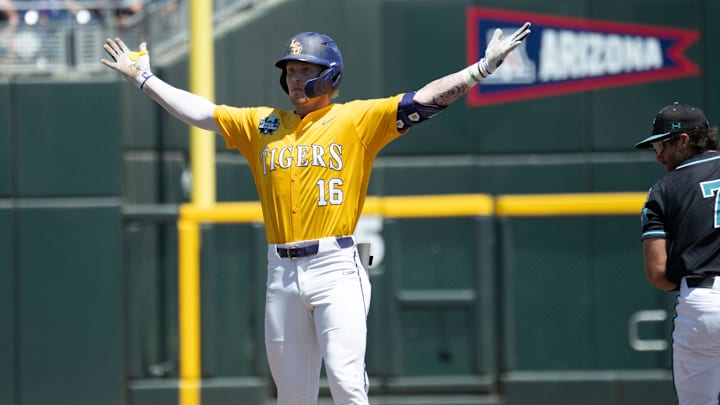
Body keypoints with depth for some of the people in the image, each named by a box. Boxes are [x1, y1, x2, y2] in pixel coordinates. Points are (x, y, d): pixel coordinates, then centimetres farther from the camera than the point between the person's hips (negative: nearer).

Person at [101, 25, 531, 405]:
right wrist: (144, 78, 24)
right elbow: (198, 111, 22)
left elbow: (426, 99, -5)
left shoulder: (357, 119, 3)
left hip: (335, 266, -4)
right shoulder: (260, 125, 16)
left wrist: (484, 68, -14)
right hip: (282, 272, 4)